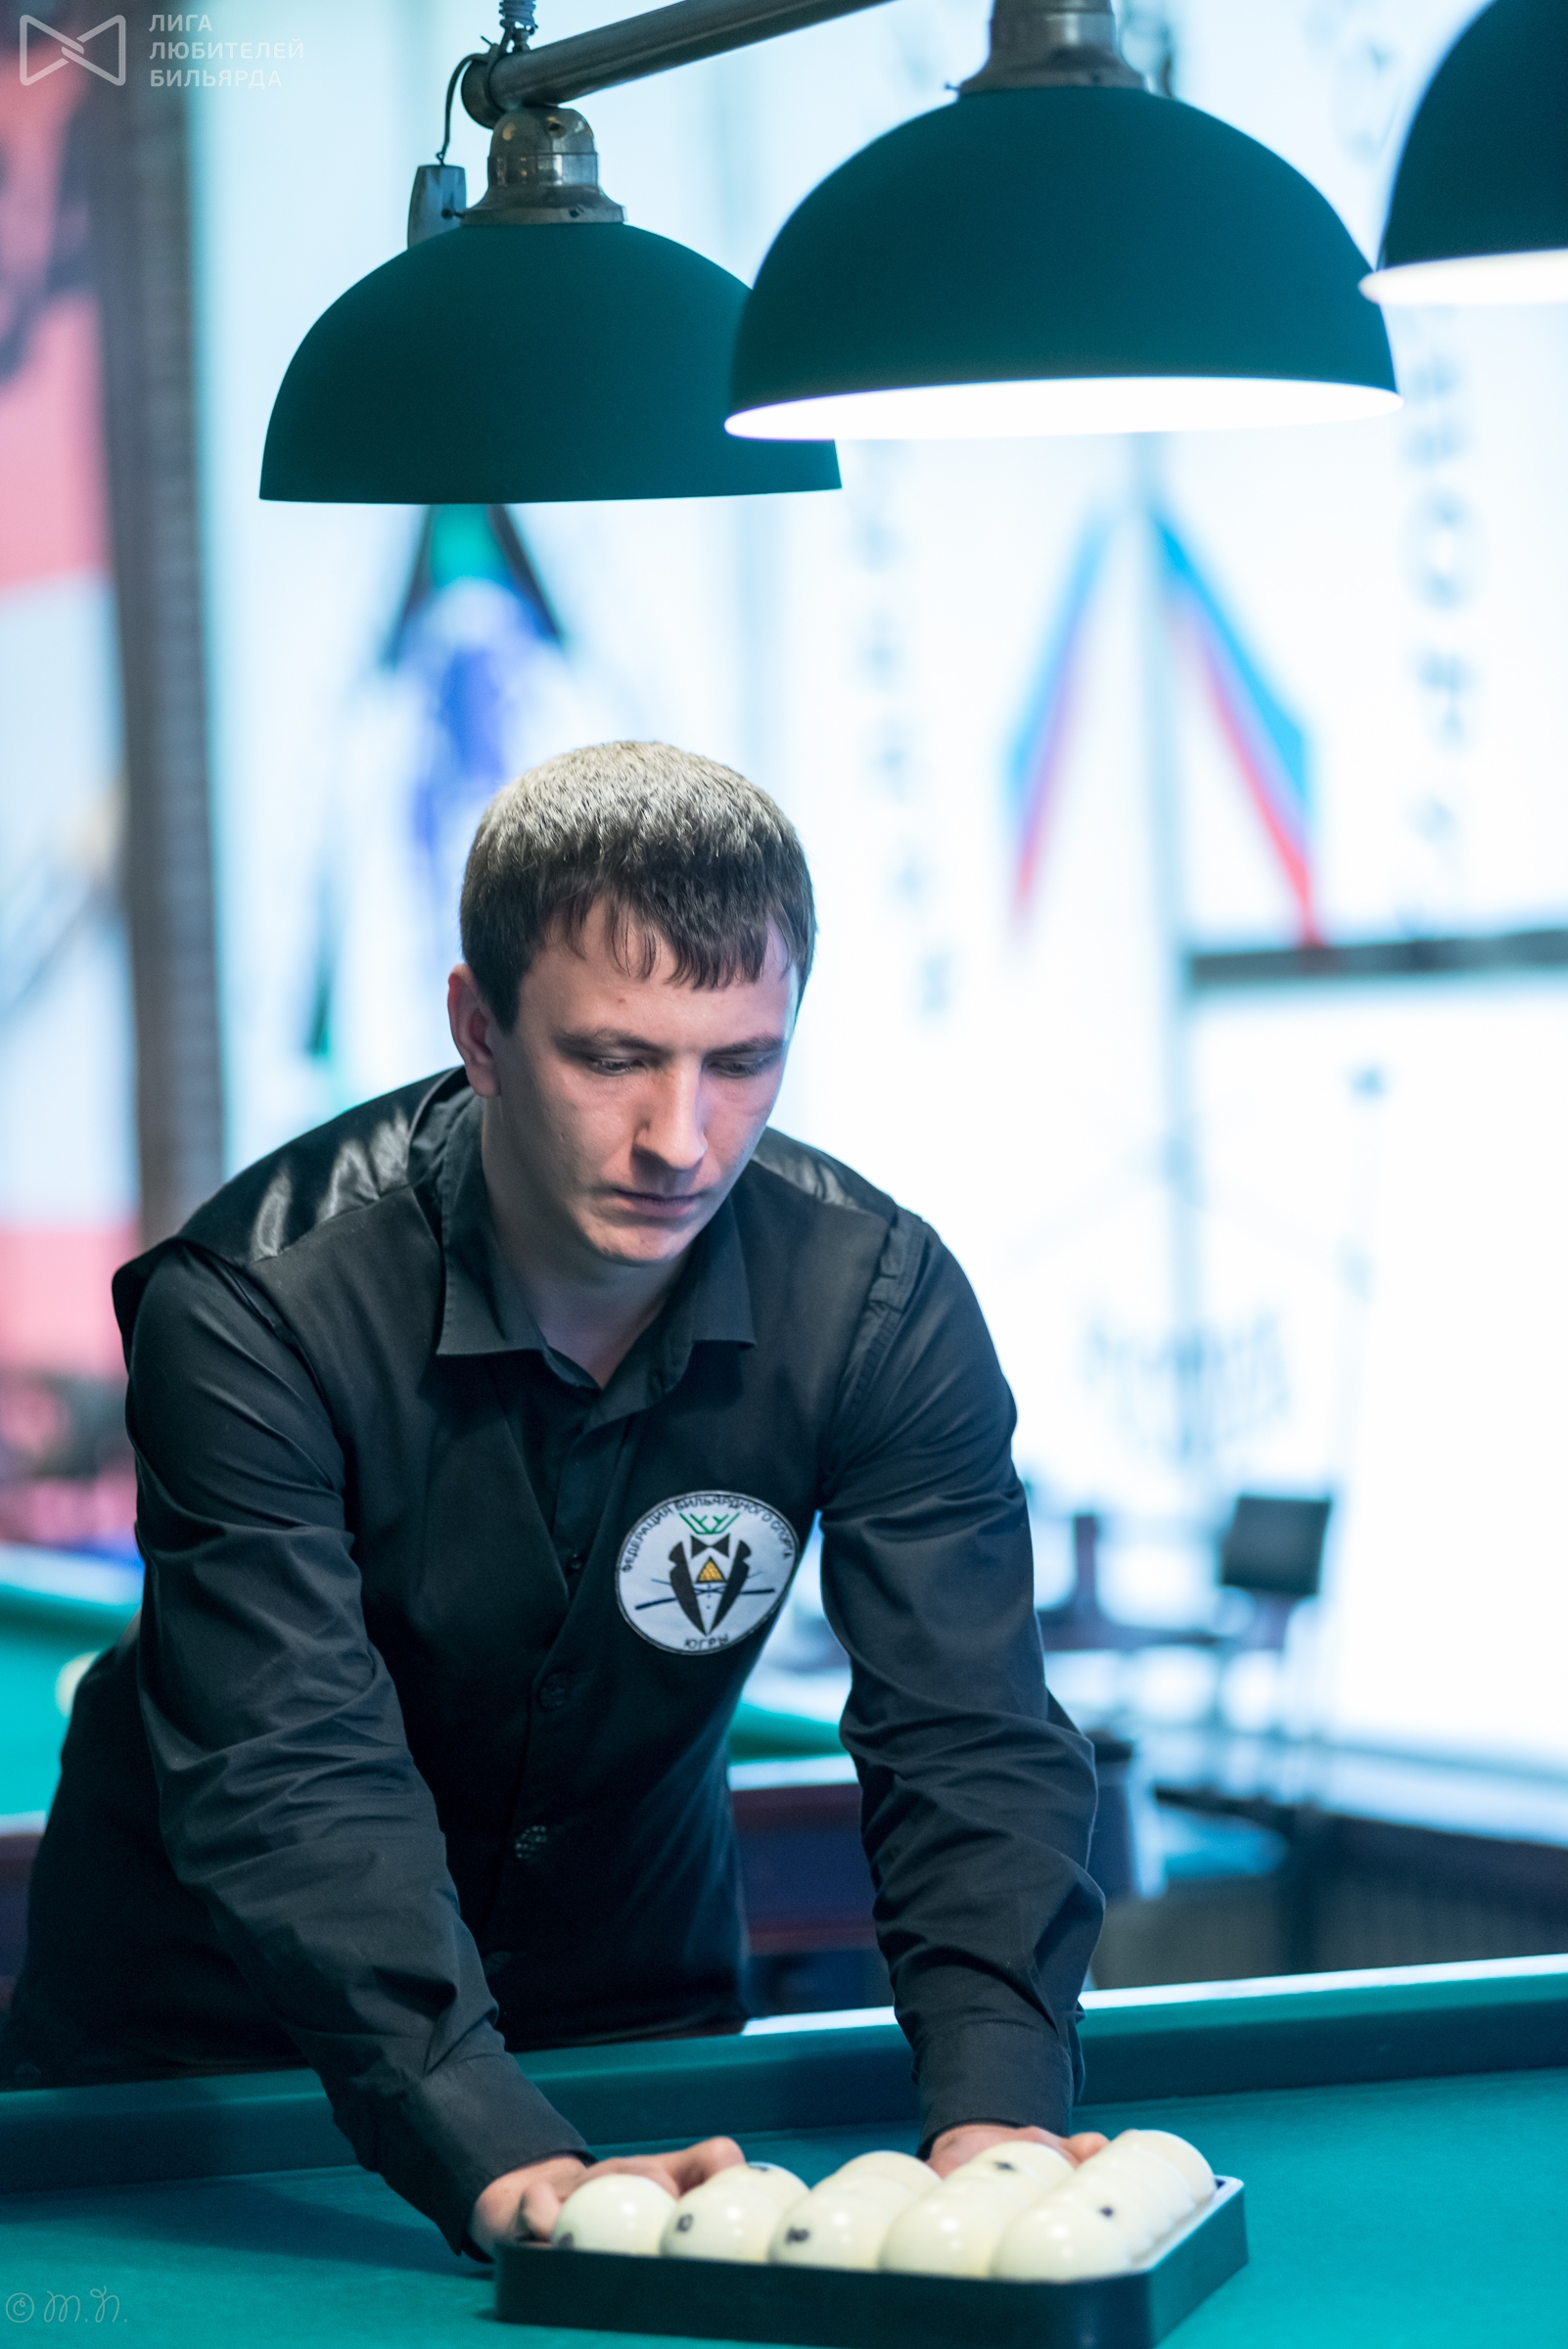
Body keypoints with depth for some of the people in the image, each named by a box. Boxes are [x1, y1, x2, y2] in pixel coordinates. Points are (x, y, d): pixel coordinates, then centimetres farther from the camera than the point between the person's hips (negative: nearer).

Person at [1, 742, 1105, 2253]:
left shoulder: (876, 1300, -19)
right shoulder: (261, 1305, -30)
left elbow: (971, 1741, -23)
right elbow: (291, 1784, -37)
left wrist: (994, 2115, -41)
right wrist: (511, 2165, -51)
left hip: (632, 2001, 3)